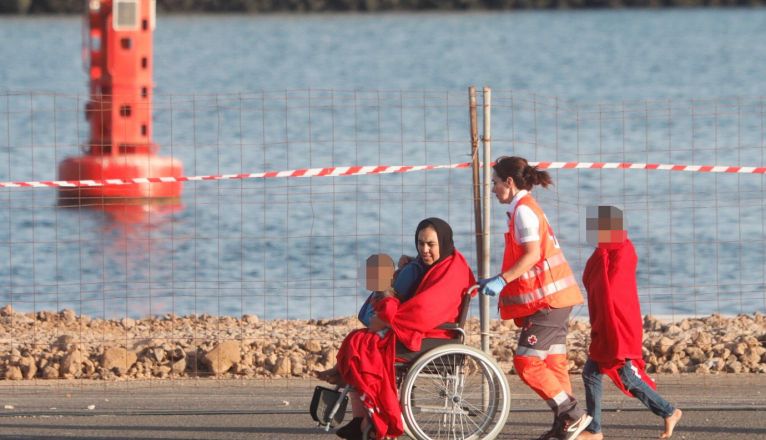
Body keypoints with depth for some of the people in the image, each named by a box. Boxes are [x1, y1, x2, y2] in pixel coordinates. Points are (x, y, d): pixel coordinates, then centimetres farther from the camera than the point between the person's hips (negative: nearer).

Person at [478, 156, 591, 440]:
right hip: (554, 298, 10)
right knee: (552, 363, 8)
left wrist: (502, 280, -22)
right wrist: (500, 282, 20)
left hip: (547, 299, -10)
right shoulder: (527, 208, 20)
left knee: (527, 362, -11)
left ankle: (572, 414, -11)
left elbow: (532, 254, -20)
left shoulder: (523, 210, -10)